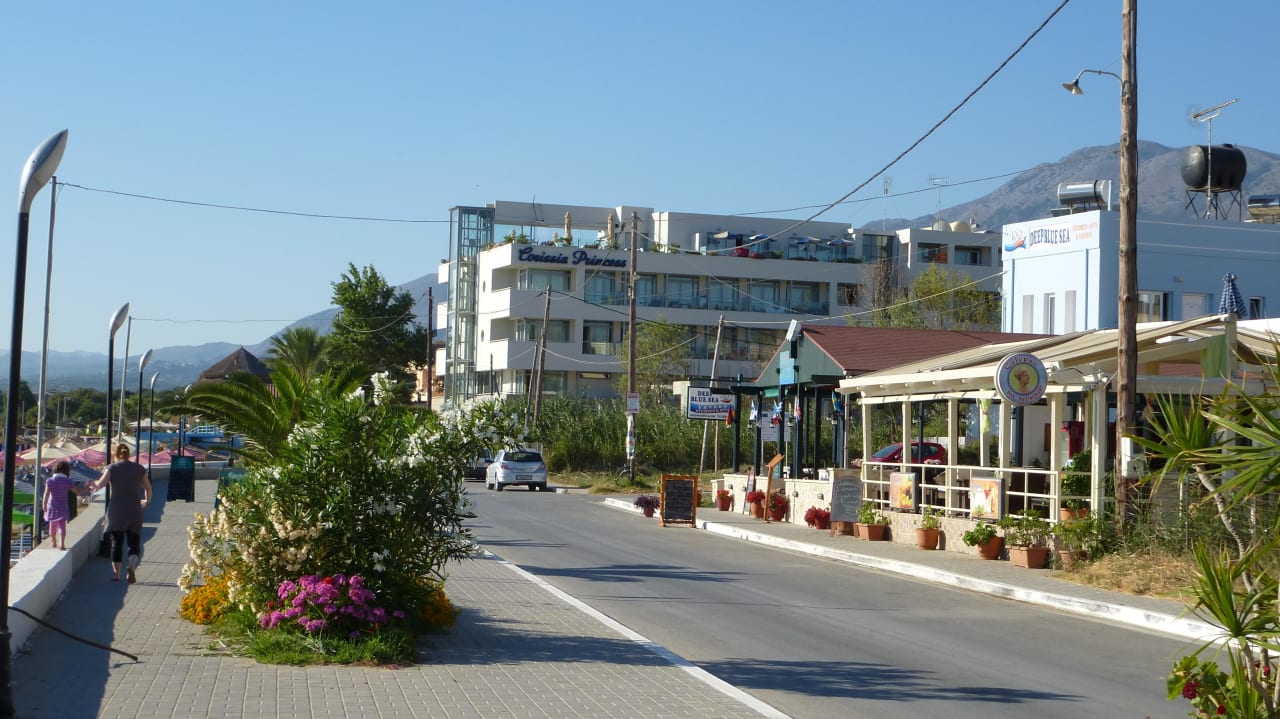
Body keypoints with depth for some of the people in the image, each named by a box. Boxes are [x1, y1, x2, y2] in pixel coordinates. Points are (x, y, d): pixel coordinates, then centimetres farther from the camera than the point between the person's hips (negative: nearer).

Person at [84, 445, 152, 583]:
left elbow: (100, 484, -15)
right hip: (134, 510, 1)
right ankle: (132, 566, -19)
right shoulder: (139, 468, 6)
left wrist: (93, 485, 8)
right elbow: (148, 488, 13)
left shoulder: (112, 468, -2)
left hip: (116, 510, -1)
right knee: (134, 542, 7)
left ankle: (116, 573, 8)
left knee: (116, 542, 12)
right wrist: (146, 501, 32)